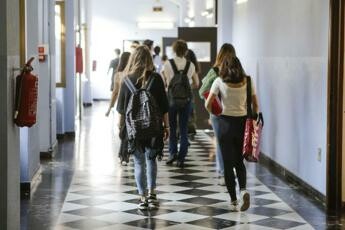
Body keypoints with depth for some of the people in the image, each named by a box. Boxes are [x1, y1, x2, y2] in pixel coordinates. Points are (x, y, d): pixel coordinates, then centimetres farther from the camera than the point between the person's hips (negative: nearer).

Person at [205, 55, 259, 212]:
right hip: (243, 122, 2)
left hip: (226, 123, -2)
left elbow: (208, 105, -7)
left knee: (228, 163, 8)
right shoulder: (248, 81, 1)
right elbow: (255, 105, 3)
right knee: (239, 161, 17)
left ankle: (233, 201, 8)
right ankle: (243, 189, -8)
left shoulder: (219, 81, -5)